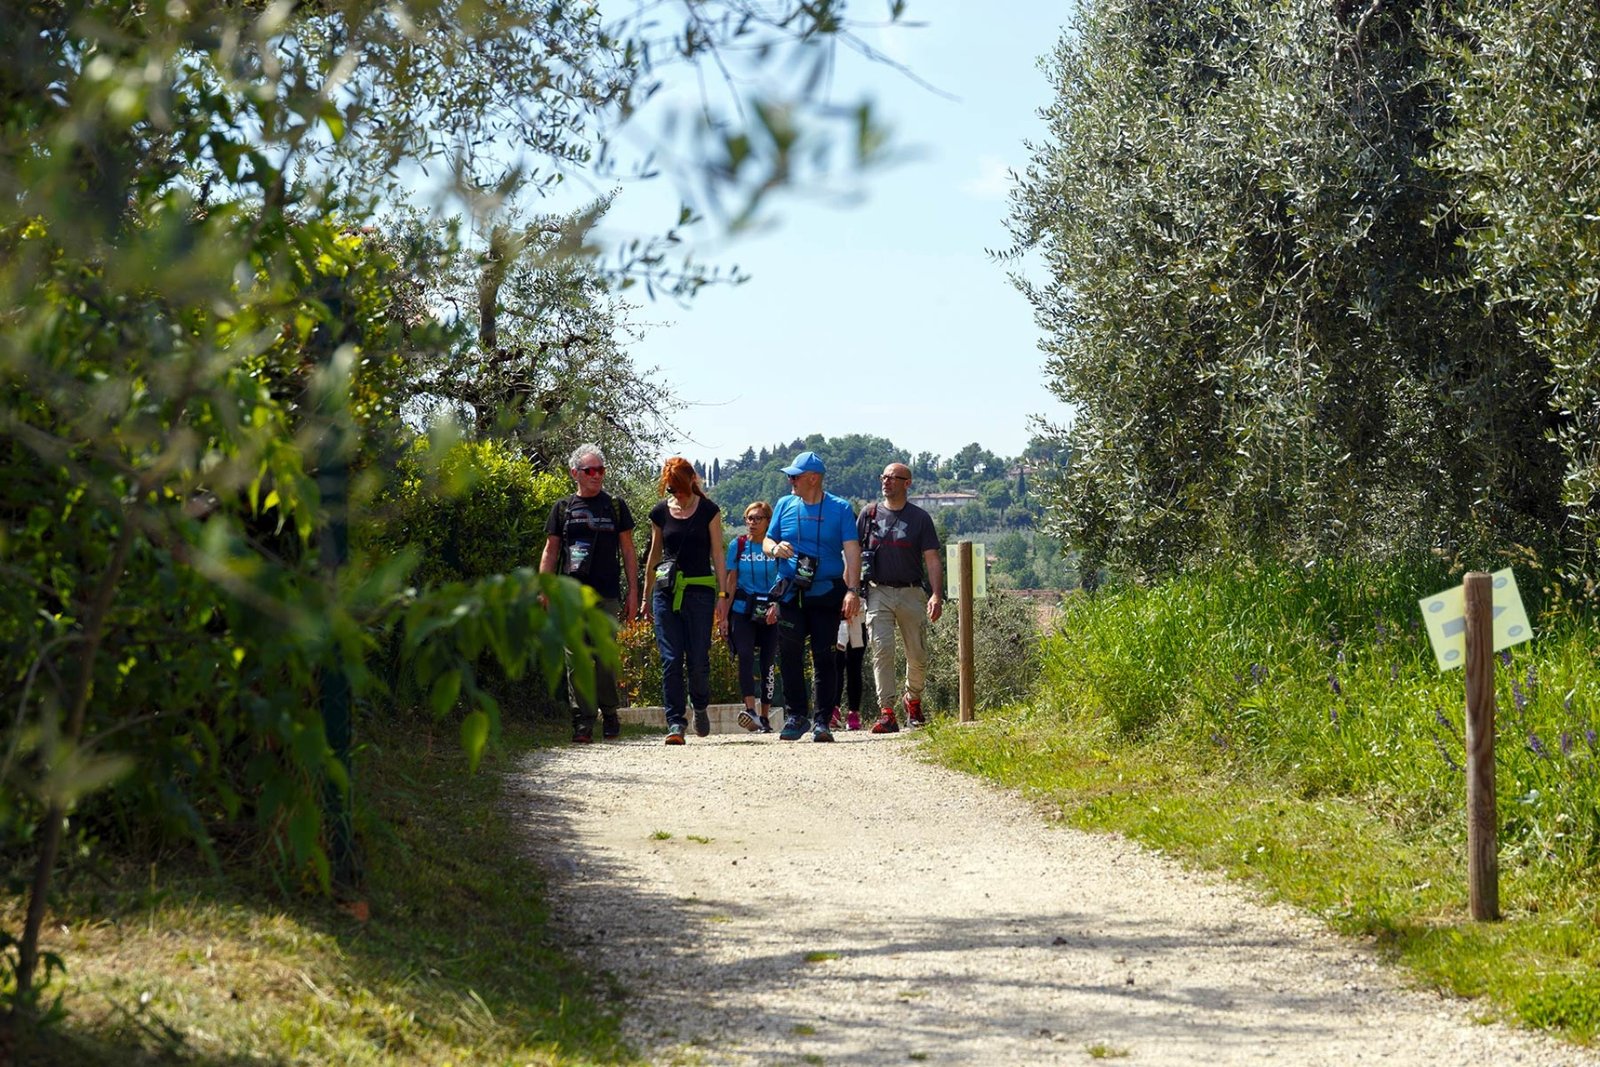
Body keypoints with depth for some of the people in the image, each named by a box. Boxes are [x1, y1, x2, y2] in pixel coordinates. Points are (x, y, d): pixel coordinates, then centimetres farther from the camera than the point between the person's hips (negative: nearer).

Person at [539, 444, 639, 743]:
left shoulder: (615, 506, 11)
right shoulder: (563, 508, 12)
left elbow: (628, 551, 12)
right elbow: (550, 552, 13)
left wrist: (632, 591, 5)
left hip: (606, 595, -1)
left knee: (604, 657, -5)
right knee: (575, 659, -3)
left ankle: (609, 714, 13)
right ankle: (583, 721, -1)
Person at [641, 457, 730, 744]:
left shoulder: (708, 510, 1)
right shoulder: (660, 513, 8)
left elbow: (717, 554, 2)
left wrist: (722, 595, -4)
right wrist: (646, 595, 18)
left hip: (700, 590, -2)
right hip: (666, 589, 2)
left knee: (698, 659, -4)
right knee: (671, 659, -5)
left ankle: (700, 706, 24)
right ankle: (675, 722, -3)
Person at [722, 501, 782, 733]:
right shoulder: (737, 545, 4)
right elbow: (730, 583, 6)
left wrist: (776, 605, -18)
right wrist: (724, 616, 3)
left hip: (770, 611, 0)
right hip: (743, 610, 0)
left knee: (768, 662, 3)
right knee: (745, 656, -20)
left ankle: (765, 717, 11)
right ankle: (751, 709, -29)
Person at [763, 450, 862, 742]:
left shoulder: (840, 509, 2)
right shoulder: (785, 506, 11)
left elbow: (852, 551, -6)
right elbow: (767, 541, 15)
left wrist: (853, 591, -18)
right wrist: (775, 548, -11)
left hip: (827, 594, -3)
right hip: (791, 594, 3)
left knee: (824, 657, -2)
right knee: (789, 655, -3)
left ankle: (823, 721, 2)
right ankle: (795, 715, 7)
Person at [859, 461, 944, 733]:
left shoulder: (920, 518, 5)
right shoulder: (869, 514, 8)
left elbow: (932, 560, 1)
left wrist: (936, 595, -12)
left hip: (912, 593, 0)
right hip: (879, 593, 0)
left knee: (917, 654, 5)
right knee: (882, 650, -12)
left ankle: (913, 701, 30)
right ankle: (887, 713, -14)